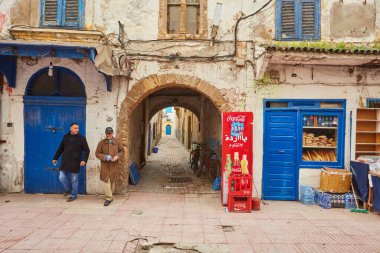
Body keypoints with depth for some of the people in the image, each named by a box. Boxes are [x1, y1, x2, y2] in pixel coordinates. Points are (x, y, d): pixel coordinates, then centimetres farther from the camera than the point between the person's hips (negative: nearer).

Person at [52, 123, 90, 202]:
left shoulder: (81, 138, -6)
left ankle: (74, 195, 21)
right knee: (62, 178, 8)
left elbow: (87, 150, -6)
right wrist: (55, 158, 17)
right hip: (64, 162, 4)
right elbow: (60, 148, 16)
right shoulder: (66, 137, 6)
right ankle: (68, 189, 35)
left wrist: (84, 160, -19)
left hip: (75, 163, -4)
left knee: (74, 180, 5)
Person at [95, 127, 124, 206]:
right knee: (106, 182, -8)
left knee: (112, 181, 12)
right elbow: (97, 153, 1)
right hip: (104, 166, -2)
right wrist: (105, 157, -14)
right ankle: (108, 198, 1)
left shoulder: (117, 142, 4)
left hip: (114, 166, 2)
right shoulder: (101, 143, 1)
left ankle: (109, 196, 30)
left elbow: (122, 151, 12)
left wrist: (117, 156, -9)